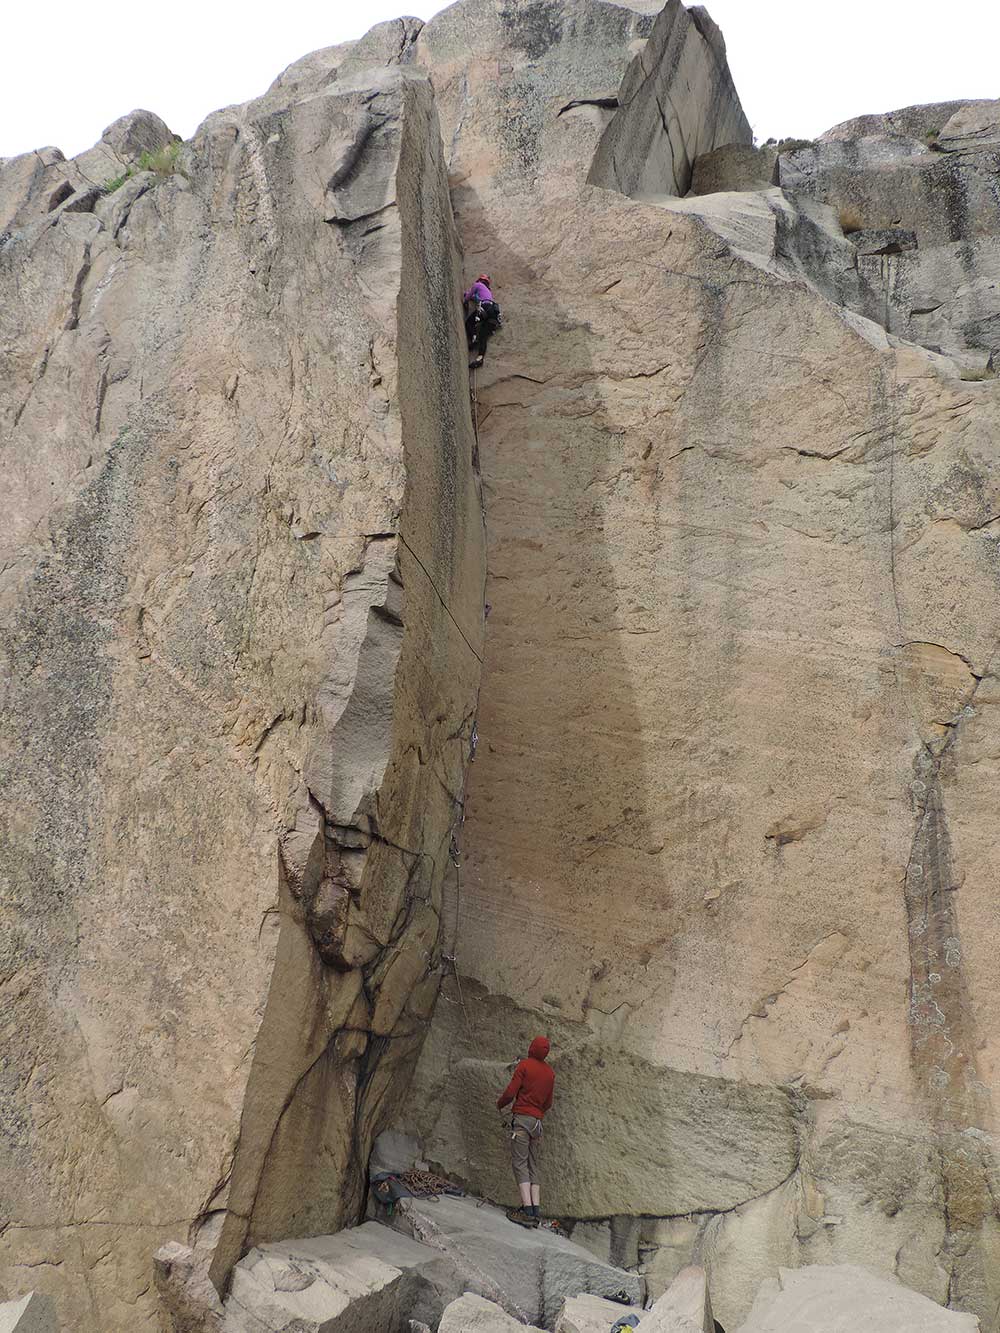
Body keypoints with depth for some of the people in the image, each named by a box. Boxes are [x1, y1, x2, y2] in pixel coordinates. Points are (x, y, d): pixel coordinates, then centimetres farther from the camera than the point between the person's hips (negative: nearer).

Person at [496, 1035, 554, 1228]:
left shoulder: (525, 1065, -5)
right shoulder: (550, 1073, 12)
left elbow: (510, 1092, -9)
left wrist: (500, 1103, 10)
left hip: (522, 1118, -6)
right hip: (538, 1121, 6)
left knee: (520, 1164, -8)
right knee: (533, 1167, 8)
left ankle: (527, 1210, -18)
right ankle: (535, 1211, -1)